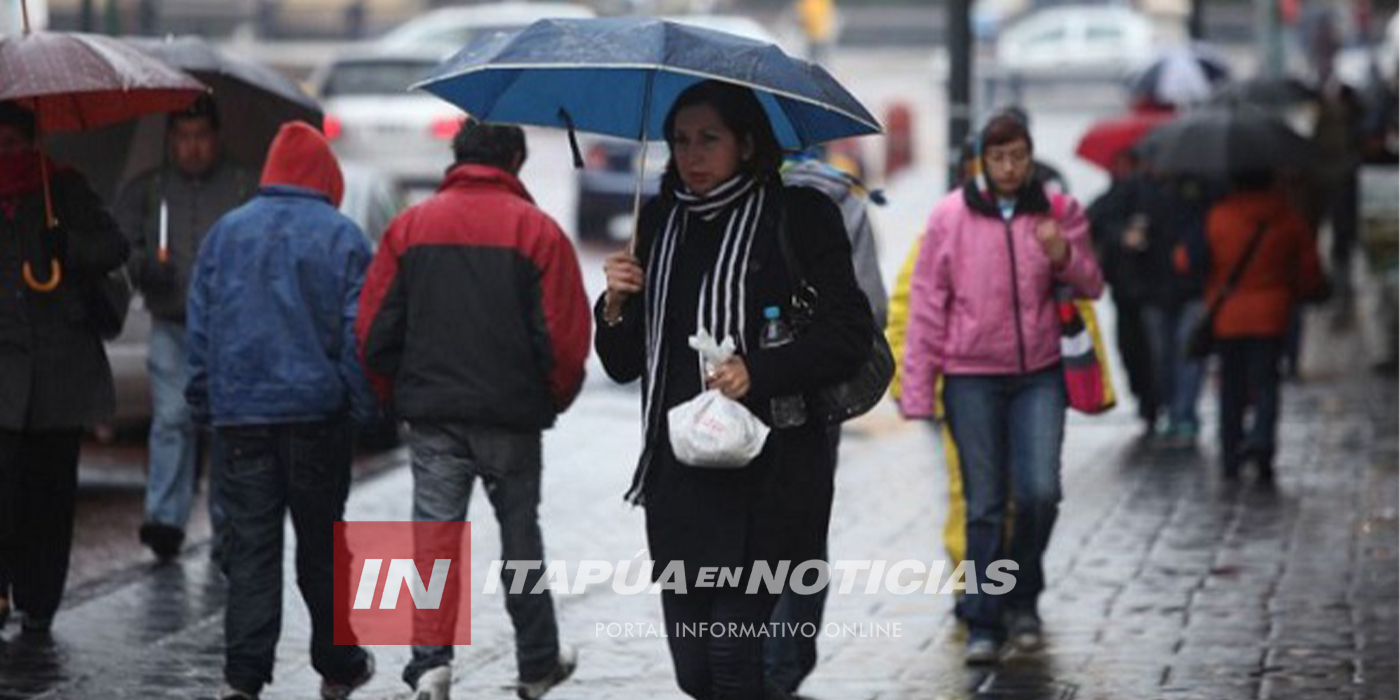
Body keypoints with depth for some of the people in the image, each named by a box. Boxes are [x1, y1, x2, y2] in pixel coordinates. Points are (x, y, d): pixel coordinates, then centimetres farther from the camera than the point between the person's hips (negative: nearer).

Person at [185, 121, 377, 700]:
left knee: (250, 547, 0)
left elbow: (199, 328, 8)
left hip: (240, 414, 1)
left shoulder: (225, 233, 6)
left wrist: (203, 403, 13)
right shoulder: (341, 236, -3)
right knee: (321, 544, 12)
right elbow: (359, 331, -5)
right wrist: (362, 407, 1)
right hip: (317, 414, -1)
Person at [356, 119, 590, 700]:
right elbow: (566, 336, -10)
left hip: (431, 413, 1)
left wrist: (404, 391, 14)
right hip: (512, 415, -1)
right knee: (520, 536, 14)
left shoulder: (410, 226, 2)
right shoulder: (537, 230, -5)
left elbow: (374, 330, 0)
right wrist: (553, 399, 8)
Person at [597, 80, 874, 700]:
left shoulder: (799, 217, -2)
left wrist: (759, 372, -19)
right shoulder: (659, 224, 13)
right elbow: (623, 365, 17)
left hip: (765, 473, -5)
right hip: (677, 475, 5)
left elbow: (850, 334, -7)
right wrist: (615, 306, -3)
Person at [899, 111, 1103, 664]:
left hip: (1039, 374, 1)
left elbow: (1091, 286, 9)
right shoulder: (950, 217, 0)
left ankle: (1022, 597, 15)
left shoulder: (1058, 211, 4)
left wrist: (1062, 255, -14)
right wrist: (917, 389, -3)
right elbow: (927, 305, 1)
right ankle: (983, 624, 8)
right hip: (972, 376, -1)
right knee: (984, 505, 0)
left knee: (1039, 492, -9)